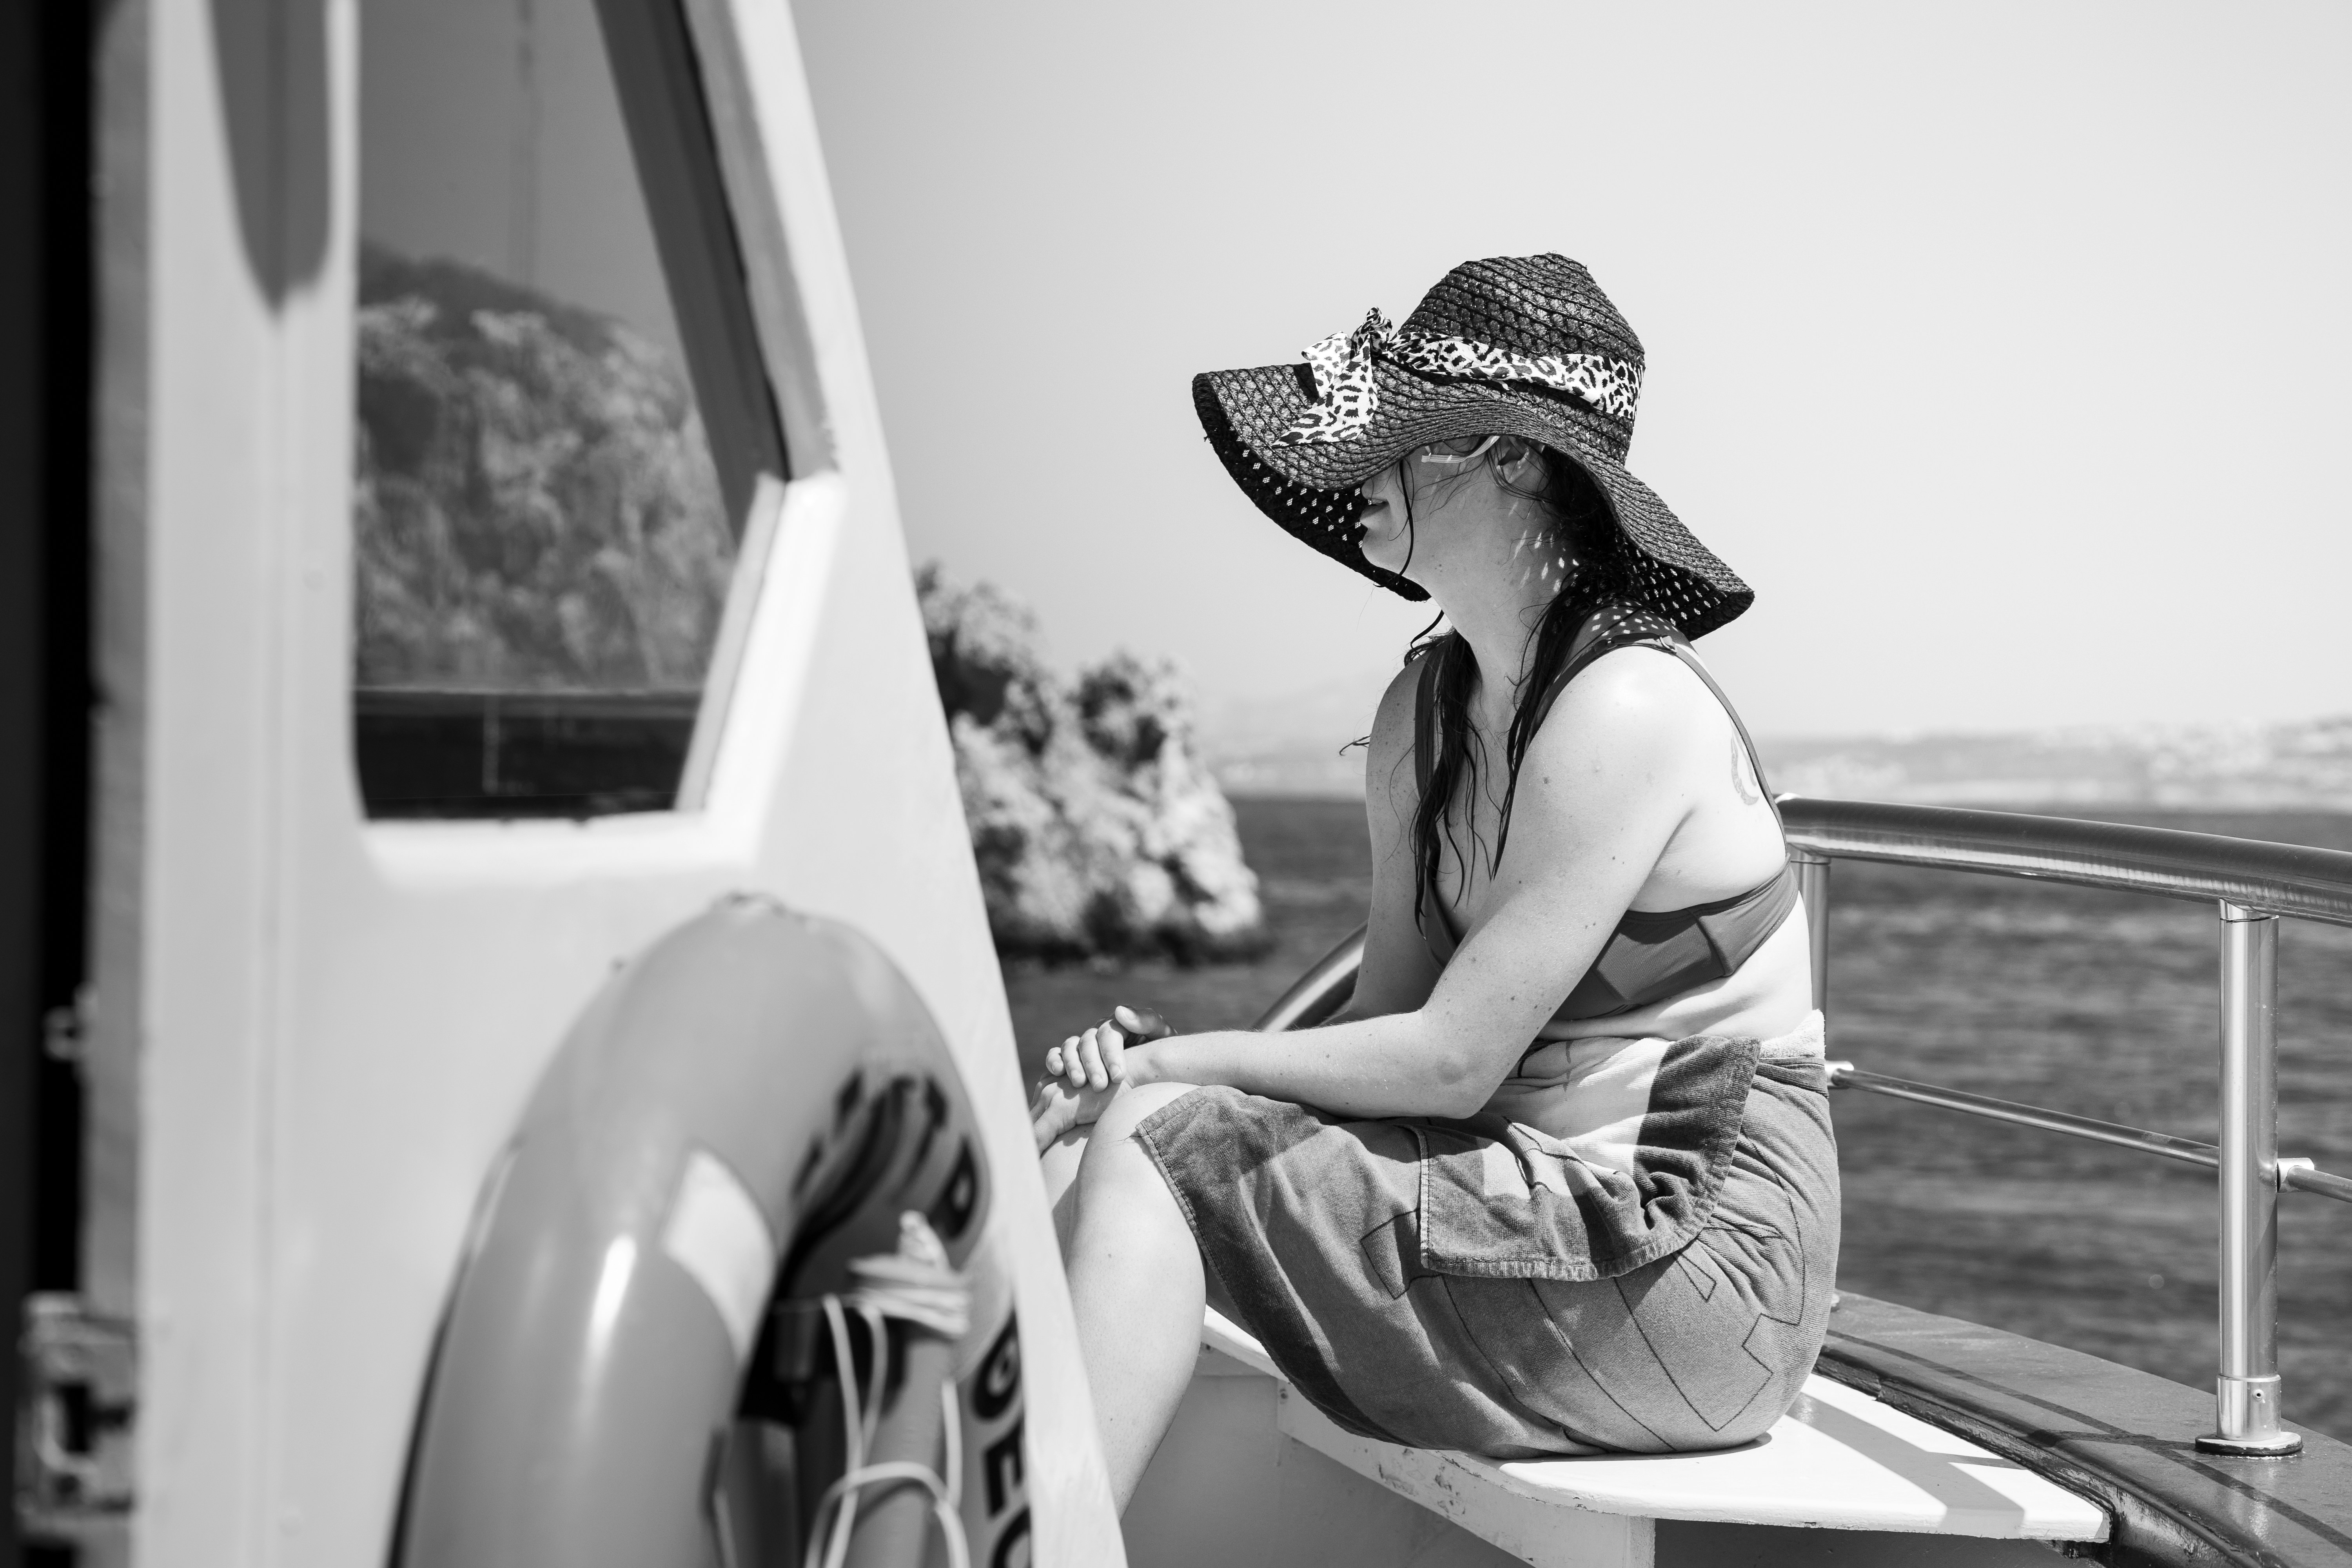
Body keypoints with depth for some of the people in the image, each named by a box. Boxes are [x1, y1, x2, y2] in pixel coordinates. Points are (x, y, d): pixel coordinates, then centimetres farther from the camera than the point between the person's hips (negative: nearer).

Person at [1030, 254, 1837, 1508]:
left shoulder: (1628, 707, -16)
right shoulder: (1425, 708, 10)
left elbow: (1452, 1059, -19)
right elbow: (1391, 1012, 8)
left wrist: (1178, 1067, -11)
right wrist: (1152, 1064, -9)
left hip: (1697, 1253, -8)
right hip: (1542, 1195, 8)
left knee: (1156, 1139, -18)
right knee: (1093, 1134, -9)